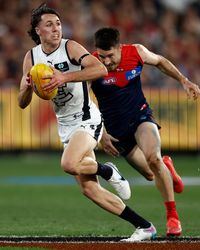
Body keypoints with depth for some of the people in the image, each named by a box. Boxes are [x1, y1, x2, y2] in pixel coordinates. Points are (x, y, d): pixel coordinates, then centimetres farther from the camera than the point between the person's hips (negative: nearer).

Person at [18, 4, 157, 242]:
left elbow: (101, 69, -27)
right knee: (89, 190, 2)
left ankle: (107, 170, -1)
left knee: (69, 164, -33)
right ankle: (144, 227, 9)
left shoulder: (70, 47, -11)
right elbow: (22, 103, 7)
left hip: (86, 118, -6)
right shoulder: (31, 57, 5)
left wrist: (65, 77, -34)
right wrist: (28, 86, -14)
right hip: (65, 126, 7)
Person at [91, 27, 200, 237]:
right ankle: (166, 167, 46)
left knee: (153, 157, -28)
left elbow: (160, 62, 10)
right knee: (150, 174, 6)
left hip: (141, 117, 0)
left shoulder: (136, 52, -13)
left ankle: (172, 215, -15)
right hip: (116, 128, 0)